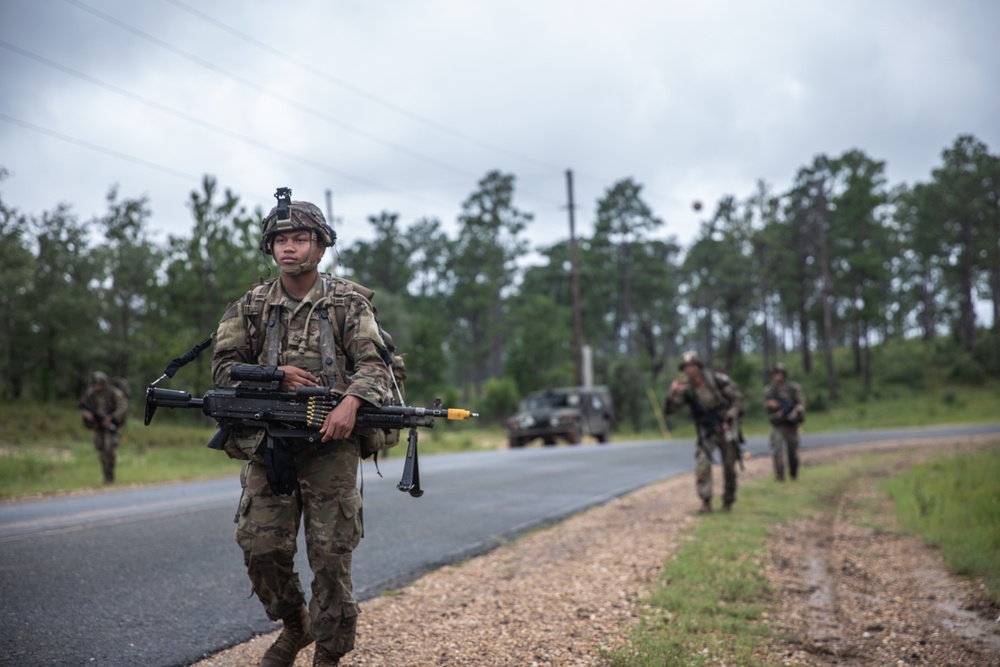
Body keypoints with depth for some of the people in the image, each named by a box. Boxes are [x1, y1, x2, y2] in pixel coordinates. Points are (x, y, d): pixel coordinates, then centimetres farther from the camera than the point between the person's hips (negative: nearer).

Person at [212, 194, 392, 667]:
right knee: (261, 548, 1)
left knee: (331, 555, -2)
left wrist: (351, 402, -25)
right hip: (267, 446, 3)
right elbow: (223, 367, 8)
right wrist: (274, 376, -10)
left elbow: (373, 365, -5)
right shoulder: (251, 307, 10)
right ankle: (294, 626, 28)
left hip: (330, 447, -2)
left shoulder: (349, 303, 3)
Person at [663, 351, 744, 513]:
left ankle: (728, 501, 21)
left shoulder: (717, 379, -14)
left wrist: (729, 418, -15)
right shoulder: (685, 388, -9)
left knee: (729, 467, 4)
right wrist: (673, 393, -29)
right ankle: (706, 502, -14)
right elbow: (668, 410, -12)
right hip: (706, 431, 1)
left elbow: (737, 398, -6)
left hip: (726, 428, -1)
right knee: (702, 464, -18)